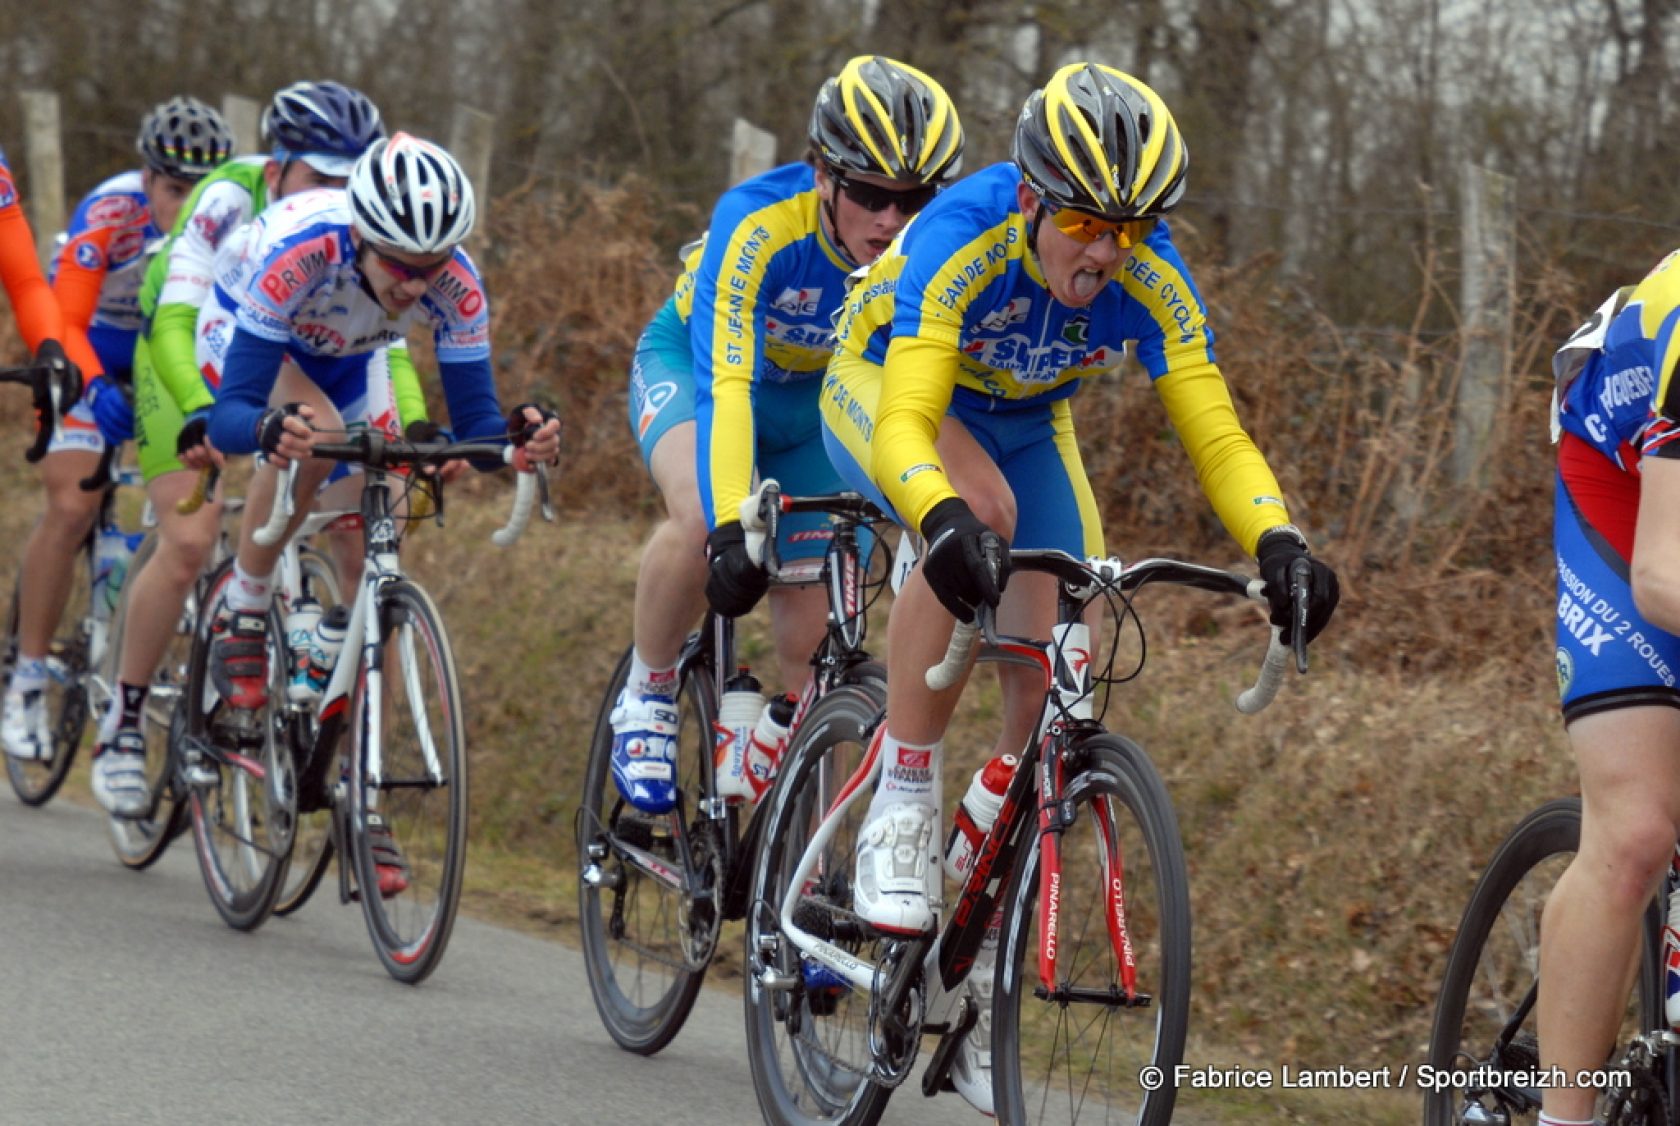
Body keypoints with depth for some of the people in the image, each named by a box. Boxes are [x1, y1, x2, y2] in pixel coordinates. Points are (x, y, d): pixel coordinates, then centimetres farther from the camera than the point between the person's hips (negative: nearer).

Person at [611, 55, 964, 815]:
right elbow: (724, 386, -42)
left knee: (813, 641, -4)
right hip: (690, 364, -3)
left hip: (813, 402, 4)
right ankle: (646, 698, -11)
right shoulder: (758, 225, -36)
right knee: (702, 520, -35)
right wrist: (729, 534, -53)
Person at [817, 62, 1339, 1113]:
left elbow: (1219, 439, -28)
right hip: (880, 390, -4)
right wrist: (945, 522, -68)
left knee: (1045, 679, -8)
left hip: (1023, 423, 4)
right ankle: (903, 805, -25)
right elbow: (906, 424, -47)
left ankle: (985, 987, 6)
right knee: (979, 513, -38)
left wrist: (1279, 544, -48)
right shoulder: (960, 241, -38)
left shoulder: (1151, 284, -28)